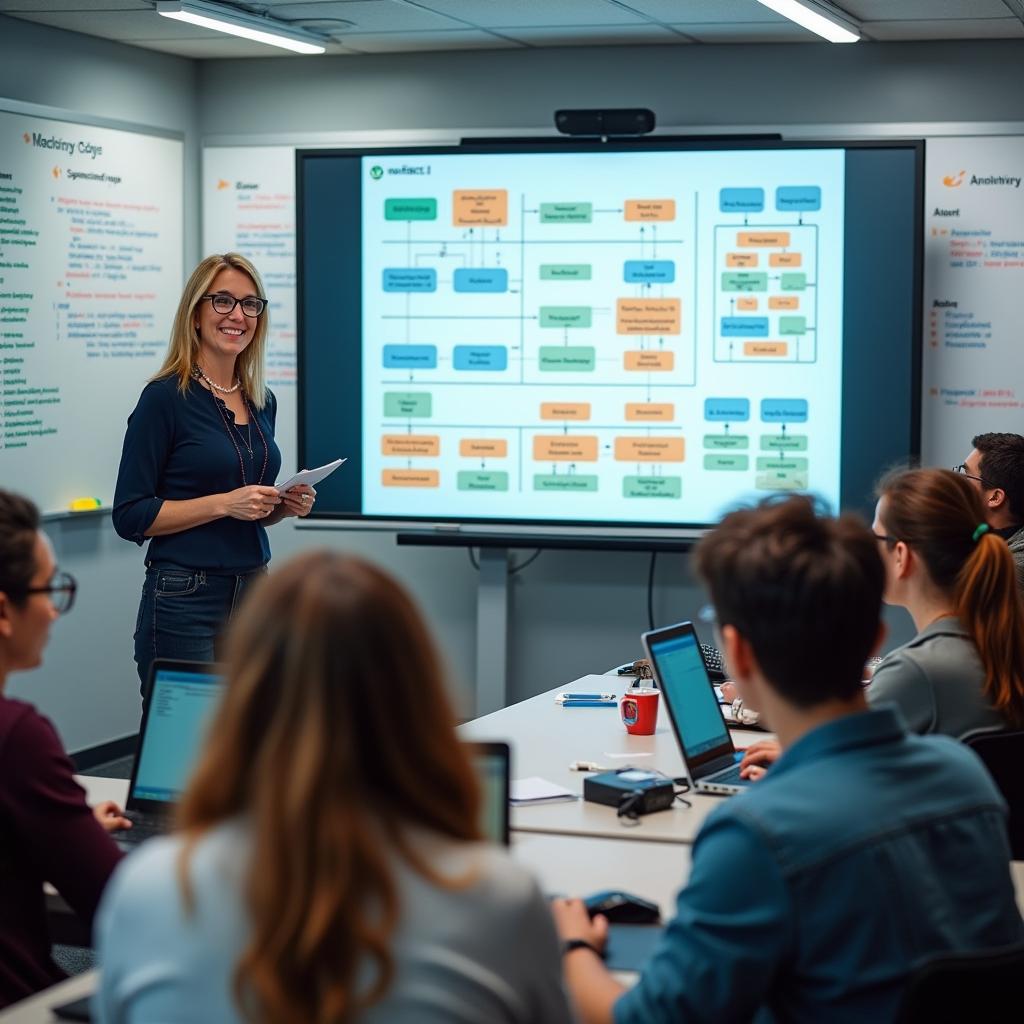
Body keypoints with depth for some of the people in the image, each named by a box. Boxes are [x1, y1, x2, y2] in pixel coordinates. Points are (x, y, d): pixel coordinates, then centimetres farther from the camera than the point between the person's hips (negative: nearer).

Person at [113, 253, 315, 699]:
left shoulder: (262, 402, 11)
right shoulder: (166, 398, -9)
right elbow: (131, 516, -12)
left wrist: (285, 505, 1)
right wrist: (225, 502, -18)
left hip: (255, 594, 7)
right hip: (185, 599, -7)